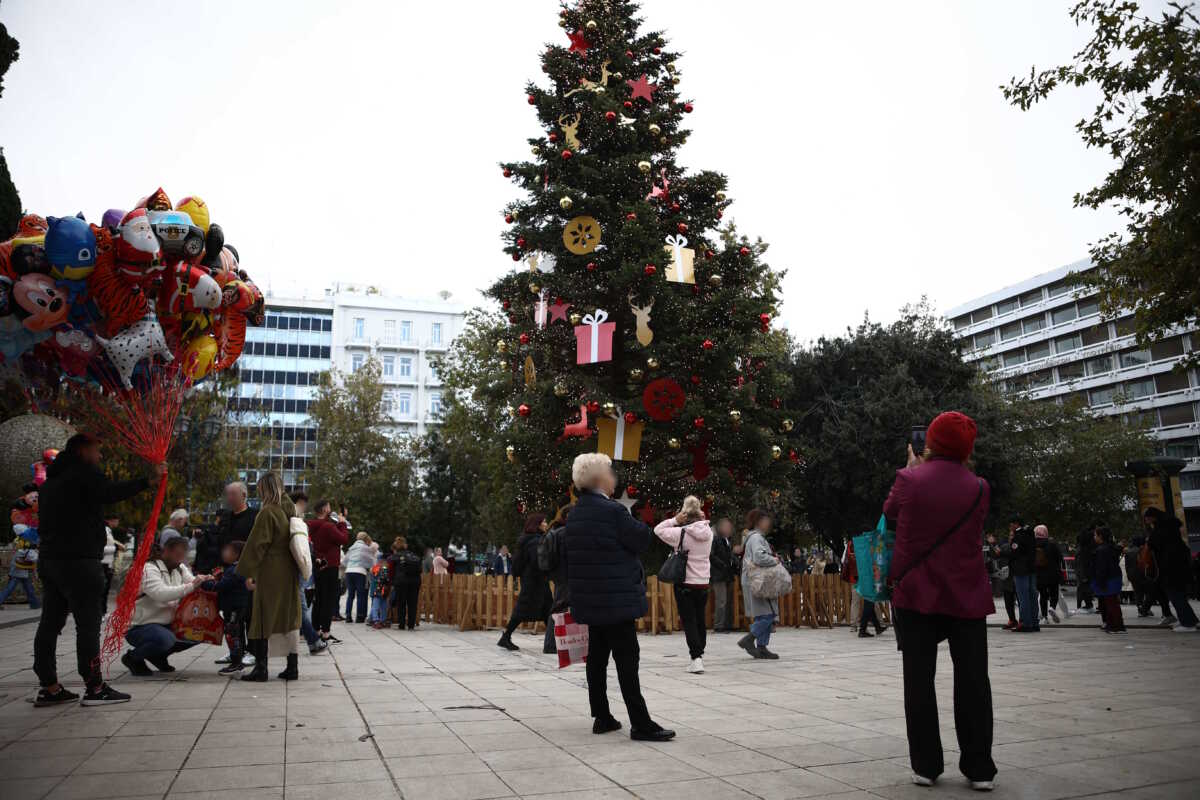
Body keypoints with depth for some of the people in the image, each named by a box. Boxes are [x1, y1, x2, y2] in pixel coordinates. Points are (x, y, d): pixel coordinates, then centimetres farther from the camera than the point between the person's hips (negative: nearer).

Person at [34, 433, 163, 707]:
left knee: (51, 622, 10)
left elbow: (44, 524, 24)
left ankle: (49, 687, 14)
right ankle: (94, 688, -6)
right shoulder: (84, 473, -7)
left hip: (50, 558, 10)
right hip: (79, 560, -10)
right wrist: (149, 479, -28)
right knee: (88, 622, -7)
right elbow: (110, 493, -27)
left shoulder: (52, 479, 22)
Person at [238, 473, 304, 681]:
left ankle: (261, 667, 4)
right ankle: (292, 667, 12)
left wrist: (248, 572, -9)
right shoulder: (290, 510, 10)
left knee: (263, 620, 1)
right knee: (290, 619, 9)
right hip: (290, 574, 7)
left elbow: (257, 544, -14)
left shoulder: (268, 512, -13)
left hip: (270, 573, -7)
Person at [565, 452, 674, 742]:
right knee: (627, 659, -5)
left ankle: (602, 718, 20)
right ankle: (640, 724, -2)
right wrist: (636, 522, 5)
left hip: (589, 599, 9)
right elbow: (642, 540, -12)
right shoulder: (612, 510, -18)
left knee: (597, 658, 13)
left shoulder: (574, 514, 9)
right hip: (616, 598, -8)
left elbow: (568, 554, 14)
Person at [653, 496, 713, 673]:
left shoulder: (681, 533, -16)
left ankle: (696, 658, -11)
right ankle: (699, 653, 32)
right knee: (700, 620, 18)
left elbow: (658, 529, -5)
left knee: (689, 621, 0)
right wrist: (701, 519, 5)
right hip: (703, 583, 5)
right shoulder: (708, 532, -2)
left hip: (685, 583, -5)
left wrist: (675, 520, -8)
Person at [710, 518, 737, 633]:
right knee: (721, 601, -10)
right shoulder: (715, 540, -9)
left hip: (728, 575, 8)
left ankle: (728, 626, 16)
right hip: (718, 576, -8)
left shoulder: (729, 540, 15)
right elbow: (711, 556, -15)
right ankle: (718, 627, -5)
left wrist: (735, 563, 3)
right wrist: (723, 565, -16)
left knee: (729, 601, 10)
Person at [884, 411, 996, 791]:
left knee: (919, 681, 5)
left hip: (916, 593, -1)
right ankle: (980, 769, 10)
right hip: (967, 596, 2)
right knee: (972, 682, 8)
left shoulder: (909, 480, -8)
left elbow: (890, 512, 10)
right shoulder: (978, 488, -1)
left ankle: (926, 766, 8)